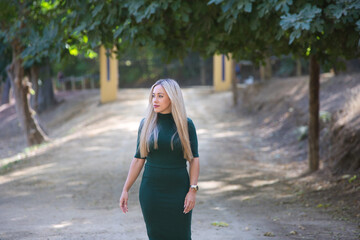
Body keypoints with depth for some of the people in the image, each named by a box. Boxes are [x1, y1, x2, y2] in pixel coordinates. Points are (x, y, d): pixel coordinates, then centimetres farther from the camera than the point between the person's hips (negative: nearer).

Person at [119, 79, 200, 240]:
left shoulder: (186, 124, -2)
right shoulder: (146, 124, 2)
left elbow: (194, 159, -1)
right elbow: (138, 159, 5)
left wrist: (193, 190, -9)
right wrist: (125, 190, 2)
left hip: (178, 191, -1)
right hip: (151, 192, 1)